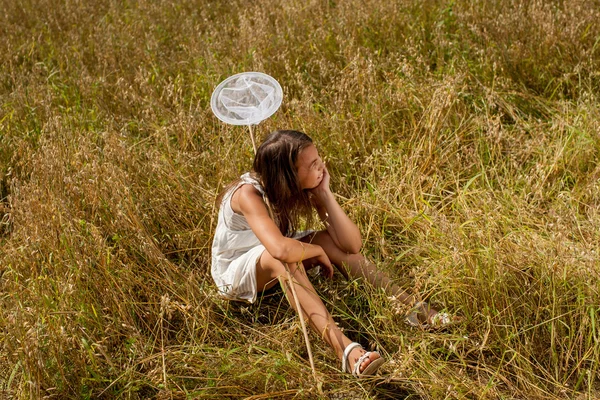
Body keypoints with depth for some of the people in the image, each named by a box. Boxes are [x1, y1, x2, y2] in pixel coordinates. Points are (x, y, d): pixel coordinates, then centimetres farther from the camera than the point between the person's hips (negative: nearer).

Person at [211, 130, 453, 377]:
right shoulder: (248, 194, -32)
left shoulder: (305, 189, -13)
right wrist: (316, 251, -29)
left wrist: (324, 193, -27)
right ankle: (344, 349, -50)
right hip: (233, 273, -6)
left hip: (274, 262, 6)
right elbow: (281, 249, -50)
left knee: (330, 240, -18)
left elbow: (352, 245, -20)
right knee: (282, 259, -37)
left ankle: (414, 308, -17)